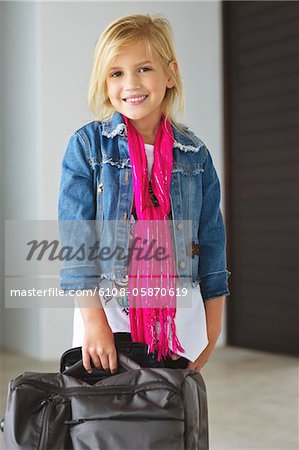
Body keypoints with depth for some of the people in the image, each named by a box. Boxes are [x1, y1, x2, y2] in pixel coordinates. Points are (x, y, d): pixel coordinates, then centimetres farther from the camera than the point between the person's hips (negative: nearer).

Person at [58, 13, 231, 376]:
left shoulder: (194, 154, 3)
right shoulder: (87, 146, -4)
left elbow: (211, 238, 7)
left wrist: (213, 325, 6)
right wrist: (93, 320, -15)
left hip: (179, 316, 2)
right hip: (106, 309, -2)